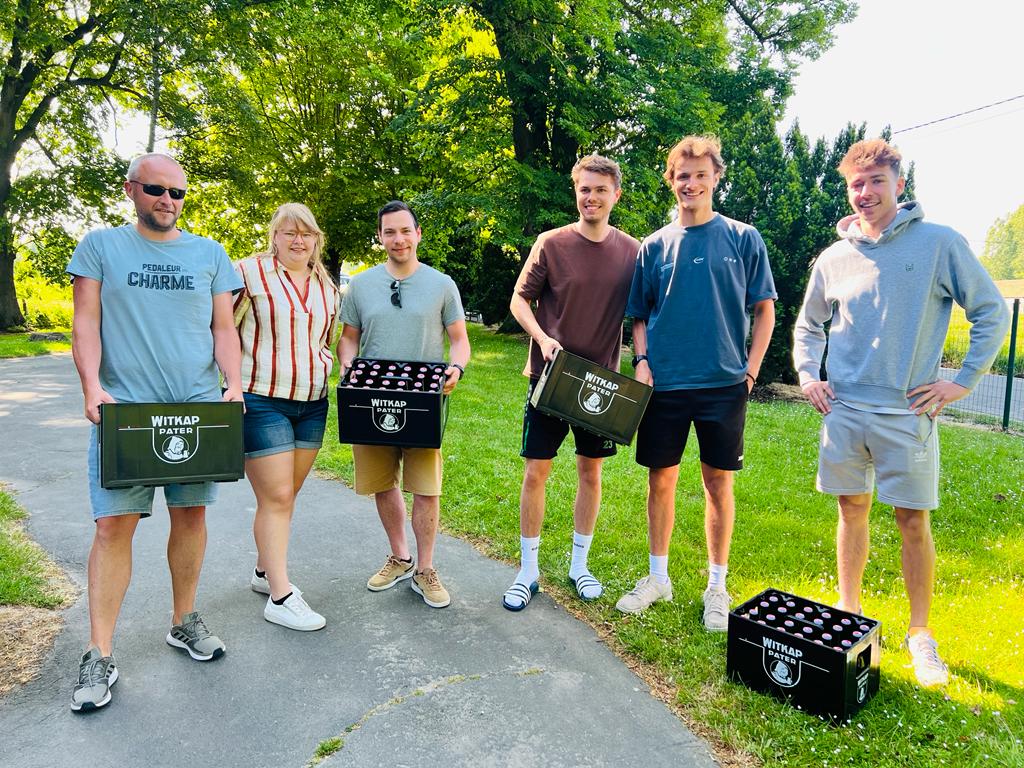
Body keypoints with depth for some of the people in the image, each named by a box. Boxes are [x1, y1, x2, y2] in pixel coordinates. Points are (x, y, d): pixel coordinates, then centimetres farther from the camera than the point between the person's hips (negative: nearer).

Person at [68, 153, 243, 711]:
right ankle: (100, 656, 6)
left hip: (199, 406, 2)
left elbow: (224, 329, 9)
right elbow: (85, 324, 2)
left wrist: (234, 384, -6)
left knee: (190, 513, 9)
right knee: (114, 524, -4)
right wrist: (92, 387, -12)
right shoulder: (101, 247, 8)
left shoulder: (210, 254, 11)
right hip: (123, 407, -2)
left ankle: (184, 622, 27)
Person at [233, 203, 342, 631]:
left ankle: (265, 571, 31)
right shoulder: (250, 272, -6)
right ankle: (280, 597, 3)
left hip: (312, 404, 6)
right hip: (262, 403, -6)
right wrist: (235, 383, -11)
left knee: (286, 494, 13)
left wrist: (326, 368, 6)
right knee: (276, 497, -5)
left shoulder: (327, 287, 12)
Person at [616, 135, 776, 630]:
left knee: (718, 484, 7)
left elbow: (763, 309, 4)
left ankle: (717, 586, 23)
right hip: (664, 384, 2)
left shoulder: (743, 239, 2)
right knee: (660, 480, 9)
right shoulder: (654, 246, 7)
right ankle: (658, 578, 26)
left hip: (723, 385, -1)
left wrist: (750, 370, -4)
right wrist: (641, 361, -3)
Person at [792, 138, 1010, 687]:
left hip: (908, 411, -3)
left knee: (913, 520, 3)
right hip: (843, 410, 3)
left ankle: (920, 634, 20)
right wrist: (808, 376, 7)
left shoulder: (939, 243, -2)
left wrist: (964, 382, -4)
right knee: (852, 511, 12)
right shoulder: (833, 259, 7)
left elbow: (992, 312, 1)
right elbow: (808, 325, 20)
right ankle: (849, 617, 26)